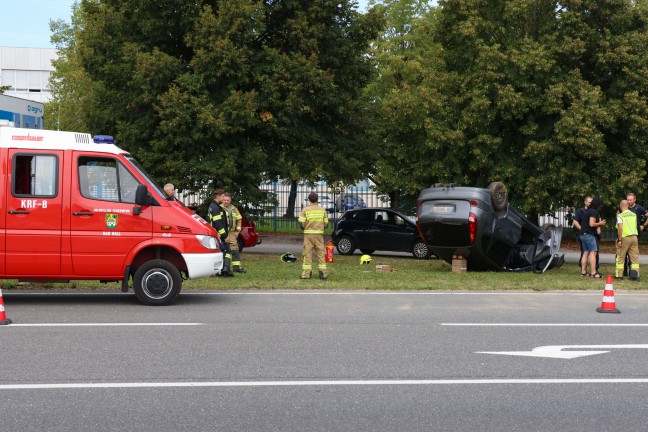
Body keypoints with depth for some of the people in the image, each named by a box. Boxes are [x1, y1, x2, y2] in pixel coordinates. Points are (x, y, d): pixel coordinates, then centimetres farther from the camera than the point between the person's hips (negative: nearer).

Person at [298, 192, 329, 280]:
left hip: (308, 234, -2)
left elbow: (301, 224, -8)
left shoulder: (305, 210, -4)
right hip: (319, 234, 2)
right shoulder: (322, 210, 4)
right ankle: (323, 273, 4)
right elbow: (326, 224, 5)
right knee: (321, 253, 6)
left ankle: (306, 273, 0)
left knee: (307, 253, 2)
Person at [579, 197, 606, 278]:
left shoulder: (587, 211, 18)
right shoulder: (594, 212, -12)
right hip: (589, 234, -10)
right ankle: (594, 273, -15)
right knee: (593, 252, -10)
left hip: (583, 234, 10)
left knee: (586, 252, 12)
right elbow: (591, 224, -20)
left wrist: (599, 223, 19)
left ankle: (583, 272, 12)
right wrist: (600, 224, -5)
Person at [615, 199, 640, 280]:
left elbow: (620, 228, -16)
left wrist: (619, 240, -14)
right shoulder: (634, 215, 9)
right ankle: (635, 274, 1)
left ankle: (619, 274, 7)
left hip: (625, 237, -4)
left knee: (620, 257, 7)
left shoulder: (620, 216, -8)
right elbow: (636, 226, 16)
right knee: (634, 257, 7)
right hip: (634, 237, 4)